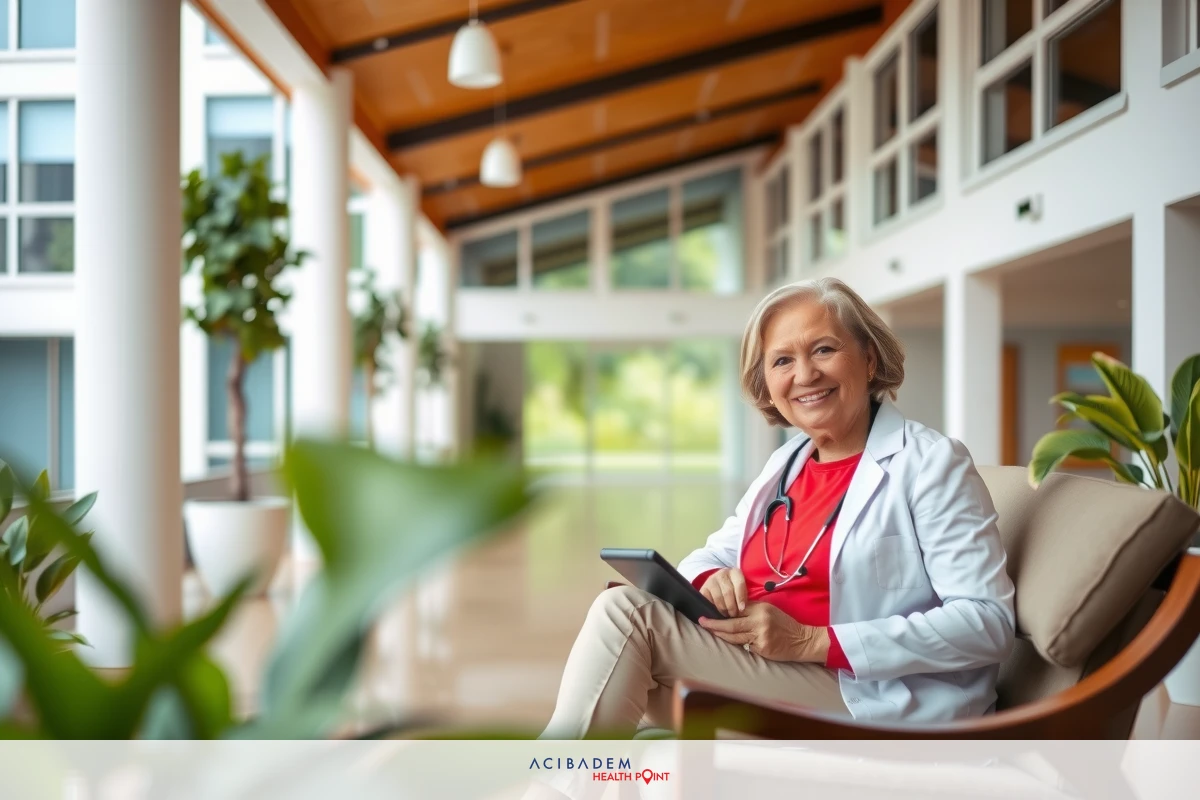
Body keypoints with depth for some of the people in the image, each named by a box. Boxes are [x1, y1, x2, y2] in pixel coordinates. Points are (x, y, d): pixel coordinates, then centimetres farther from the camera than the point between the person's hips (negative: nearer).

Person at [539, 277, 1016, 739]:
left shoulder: (931, 464, -7)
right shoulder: (787, 463, 17)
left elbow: (989, 623, -15)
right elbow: (709, 556, 19)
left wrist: (813, 642, -21)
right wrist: (712, 579, -8)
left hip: (866, 700, -7)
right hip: (765, 692, 7)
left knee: (626, 612, -17)